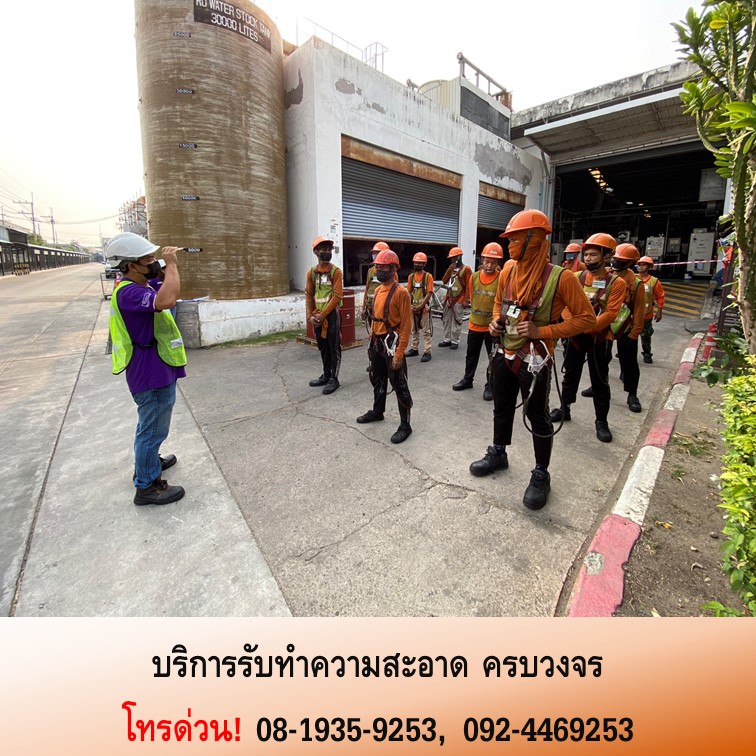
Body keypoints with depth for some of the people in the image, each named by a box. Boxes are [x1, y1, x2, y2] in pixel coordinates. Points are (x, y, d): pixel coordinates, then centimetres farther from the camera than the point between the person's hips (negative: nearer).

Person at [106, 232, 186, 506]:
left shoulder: (139, 288, 8)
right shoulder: (128, 293, -25)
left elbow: (169, 292, 19)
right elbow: (166, 300, -43)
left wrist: (168, 266, 1)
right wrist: (171, 264, -30)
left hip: (155, 371, 11)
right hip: (152, 375, -10)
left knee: (149, 425, 26)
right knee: (153, 429, 2)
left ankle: (147, 462, 46)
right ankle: (147, 486, 16)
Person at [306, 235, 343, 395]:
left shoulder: (336, 271, -7)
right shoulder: (312, 272, 8)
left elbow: (337, 296, -13)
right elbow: (309, 294, 9)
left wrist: (323, 315, -15)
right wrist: (310, 315, -3)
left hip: (331, 315, -5)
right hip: (317, 316, 6)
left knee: (334, 348, 0)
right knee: (322, 347, 15)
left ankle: (334, 379, 9)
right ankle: (326, 375, 28)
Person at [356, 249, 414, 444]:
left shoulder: (401, 292, -15)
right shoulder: (377, 290, 10)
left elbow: (406, 325, -17)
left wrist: (399, 353, -21)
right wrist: (371, 340, 16)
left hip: (391, 343, -8)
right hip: (376, 342, 8)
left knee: (399, 385, 0)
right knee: (377, 380, 21)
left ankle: (405, 425, 10)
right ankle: (377, 411, 41)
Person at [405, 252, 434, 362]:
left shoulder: (428, 276, -7)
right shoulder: (411, 276, 7)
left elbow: (429, 293, -11)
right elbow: (409, 292, 8)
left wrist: (421, 306, -19)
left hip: (424, 307, -5)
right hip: (413, 307, 5)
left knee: (426, 331, -1)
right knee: (414, 330, 15)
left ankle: (427, 352, 1)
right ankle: (414, 349, 27)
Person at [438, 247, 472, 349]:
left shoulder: (466, 269, -5)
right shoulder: (451, 268, 17)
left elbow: (468, 286, -9)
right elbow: (444, 281, 7)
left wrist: (465, 300, -14)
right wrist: (449, 269, -4)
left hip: (459, 300, -7)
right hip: (449, 298, 7)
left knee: (456, 321, -3)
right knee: (446, 320, 9)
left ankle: (455, 341, 4)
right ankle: (447, 339, 18)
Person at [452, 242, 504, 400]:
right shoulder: (474, 277, 0)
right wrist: (476, 313, 13)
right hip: (474, 324, 4)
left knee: (494, 358, 7)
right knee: (471, 355, 18)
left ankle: (490, 386, 21)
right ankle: (467, 379, 35)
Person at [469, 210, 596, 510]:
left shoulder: (560, 278, -16)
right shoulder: (509, 270, 2)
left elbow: (586, 318, -12)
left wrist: (543, 331, -20)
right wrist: (495, 321, 0)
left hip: (533, 360, -6)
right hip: (503, 354, 6)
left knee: (537, 417, 6)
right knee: (501, 408, 19)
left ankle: (541, 475, 23)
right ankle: (498, 454, 40)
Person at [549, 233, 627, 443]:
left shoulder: (616, 282, -8)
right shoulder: (577, 277, 3)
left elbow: (610, 313, -15)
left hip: (599, 338, -3)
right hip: (575, 335, 4)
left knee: (599, 381, 5)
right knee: (570, 374, 15)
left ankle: (601, 421, 17)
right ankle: (564, 409, 31)